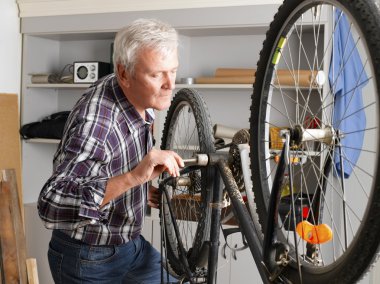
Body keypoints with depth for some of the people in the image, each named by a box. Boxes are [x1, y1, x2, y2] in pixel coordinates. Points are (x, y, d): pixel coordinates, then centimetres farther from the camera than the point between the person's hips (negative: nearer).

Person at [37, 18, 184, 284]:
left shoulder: (141, 101, -6)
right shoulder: (96, 120, -33)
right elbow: (51, 206, -42)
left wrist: (140, 189, 4)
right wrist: (132, 178, -50)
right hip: (90, 260, -7)